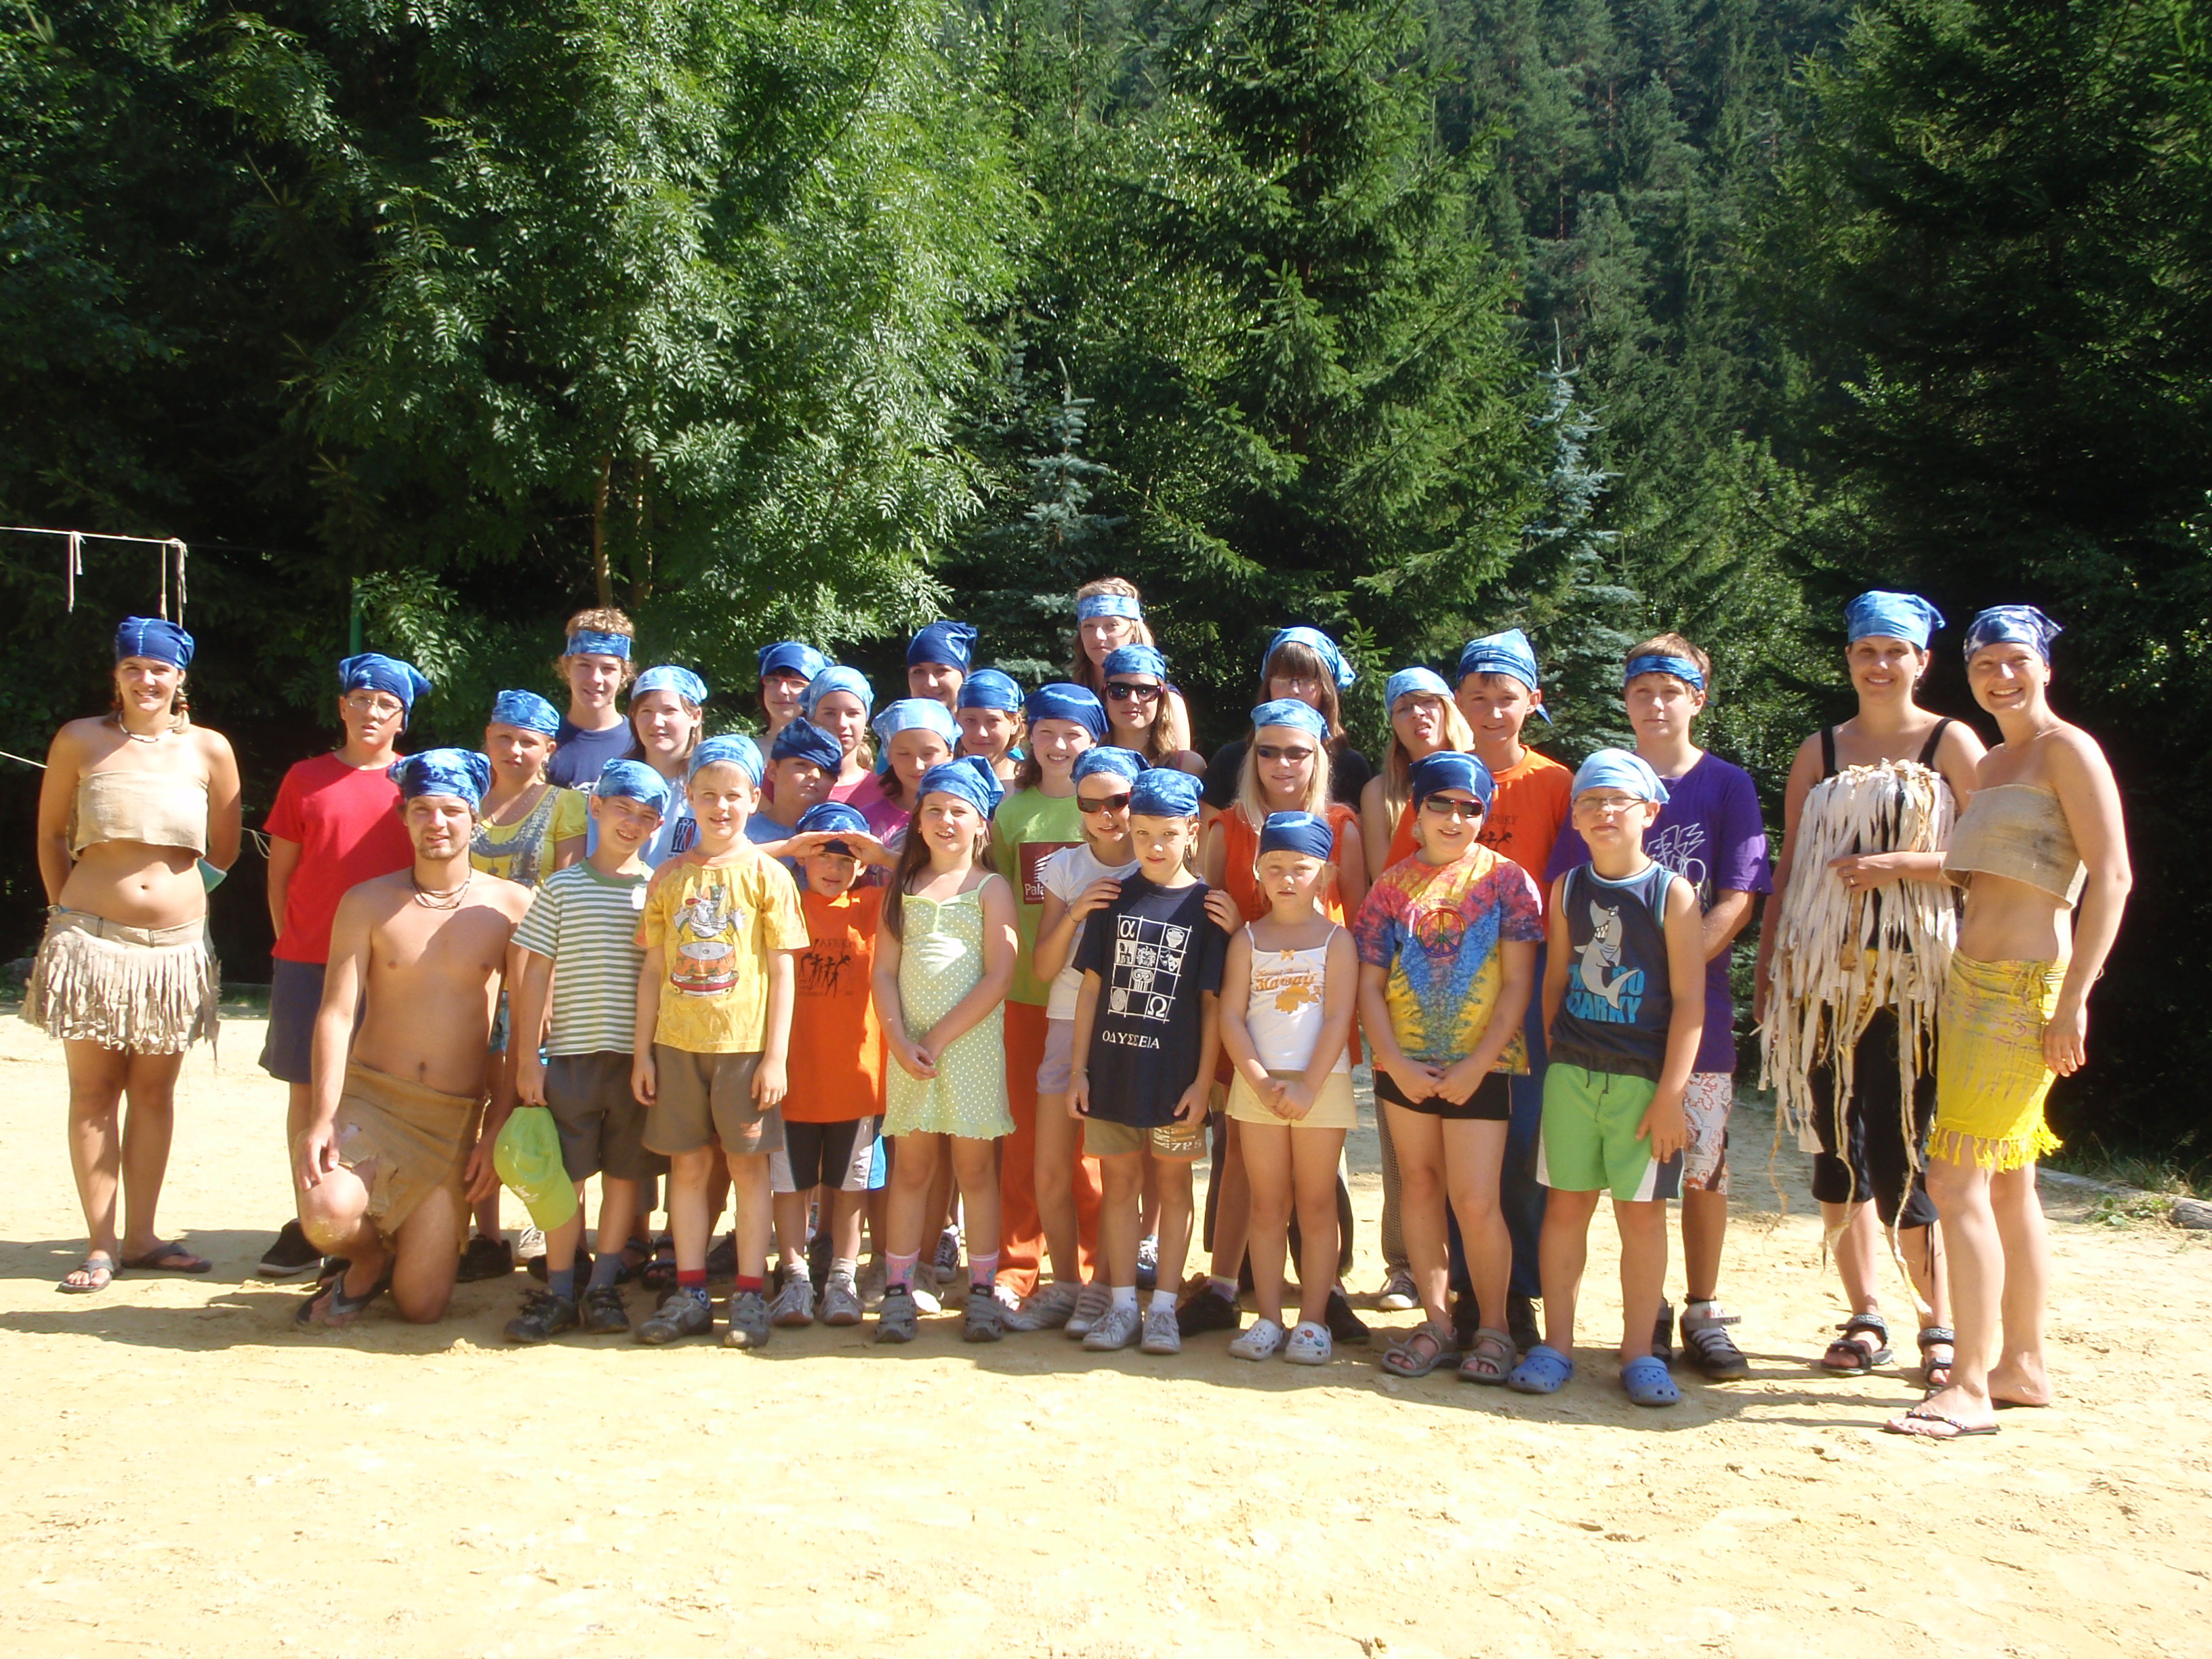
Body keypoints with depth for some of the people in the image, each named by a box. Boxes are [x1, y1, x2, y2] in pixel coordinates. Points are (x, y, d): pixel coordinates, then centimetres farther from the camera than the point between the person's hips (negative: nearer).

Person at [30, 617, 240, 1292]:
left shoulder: (209, 749, 3)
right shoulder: (80, 741, 2)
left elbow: (223, 850, 12)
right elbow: (50, 836, 11)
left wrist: (178, 894, 10)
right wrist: (68, 912, 10)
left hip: (176, 946, 1)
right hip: (91, 941, -1)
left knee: (154, 1091, 7)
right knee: (94, 1090, 2)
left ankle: (140, 1236, 16)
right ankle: (100, 1244, 9)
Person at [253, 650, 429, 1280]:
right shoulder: (305, 778, 8)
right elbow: (280, 873, 12)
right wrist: (291, 944, 5)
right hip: (309, 961, 1)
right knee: (307, 1087, 3)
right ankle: (308, 1224, 12)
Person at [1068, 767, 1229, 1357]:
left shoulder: (1205, 907, -3)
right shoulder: (1114, 899, 4)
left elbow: (1213, 1001, -4)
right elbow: (1092, 986, 6)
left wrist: (1203, 1081, -8)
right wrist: (1079, 1067, 2)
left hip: (1176, 1072, -2)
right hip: (1112, 1066, 2)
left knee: (1173, 1182, 7)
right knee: (1119, 1181, 9)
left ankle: (1164, 1307, 17)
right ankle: (1121, 1305, 18)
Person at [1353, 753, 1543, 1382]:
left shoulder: (1505, 879, -2)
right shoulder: (1394, 884, 5)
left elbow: (1518, 984, -6)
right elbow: (1370, 985, 3)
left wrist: (1475, 1065, -13)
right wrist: (1396, 1064, -8)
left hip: (1480, 1065, -3)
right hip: (1405, 1065, 3)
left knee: (1475, 1202, -5)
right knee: (1419, 1186, 9)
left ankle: (1493, 1329, 12)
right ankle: (1436, 1323, 20)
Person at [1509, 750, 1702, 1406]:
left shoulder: (1672, 893, -5)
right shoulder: (1567, 889, 7)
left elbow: (1689, 1000, -7)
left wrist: (1670, 1093, -11)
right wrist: (1556, 1058, 10)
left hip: (1645, 1077, -3)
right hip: (1571, 1073, 3)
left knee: (1641, 1211, 4)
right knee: (1566, 1204, 5)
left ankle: (1639, 1352, 16)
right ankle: (1556, 1344, 15)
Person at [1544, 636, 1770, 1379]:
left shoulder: (1728, 785, 3)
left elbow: (1736, 901, -4)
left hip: (1697, 1005, -1)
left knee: (1703, 1163, 2)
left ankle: (1704, 1313, 15)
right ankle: (1648, 1312, 19)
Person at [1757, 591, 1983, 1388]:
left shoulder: (1951, 744, 3)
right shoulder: (1819, 752, 14)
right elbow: (1787, 868, 13)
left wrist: (1898, 865, -16)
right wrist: (1767, 967, 6)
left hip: (1913, 975, -4)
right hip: (1824, 973, 4)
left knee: (1898, 1153, -7)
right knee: (1836, 1149, 5)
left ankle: (1941, 1324, 8)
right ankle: (1865, 1316, 17)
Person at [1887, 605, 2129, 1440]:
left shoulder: (2066, 750, -8)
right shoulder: (1988, 767, 17)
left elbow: (2112, 876, -15)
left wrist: (2073, 1000, -19)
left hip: (2025, 987, -9)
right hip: (1972, 980, 9)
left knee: (1956, 1182, -11)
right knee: (2008, 1185, 14)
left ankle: (1972, 1386, -5)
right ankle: (2023, 1365, 24)